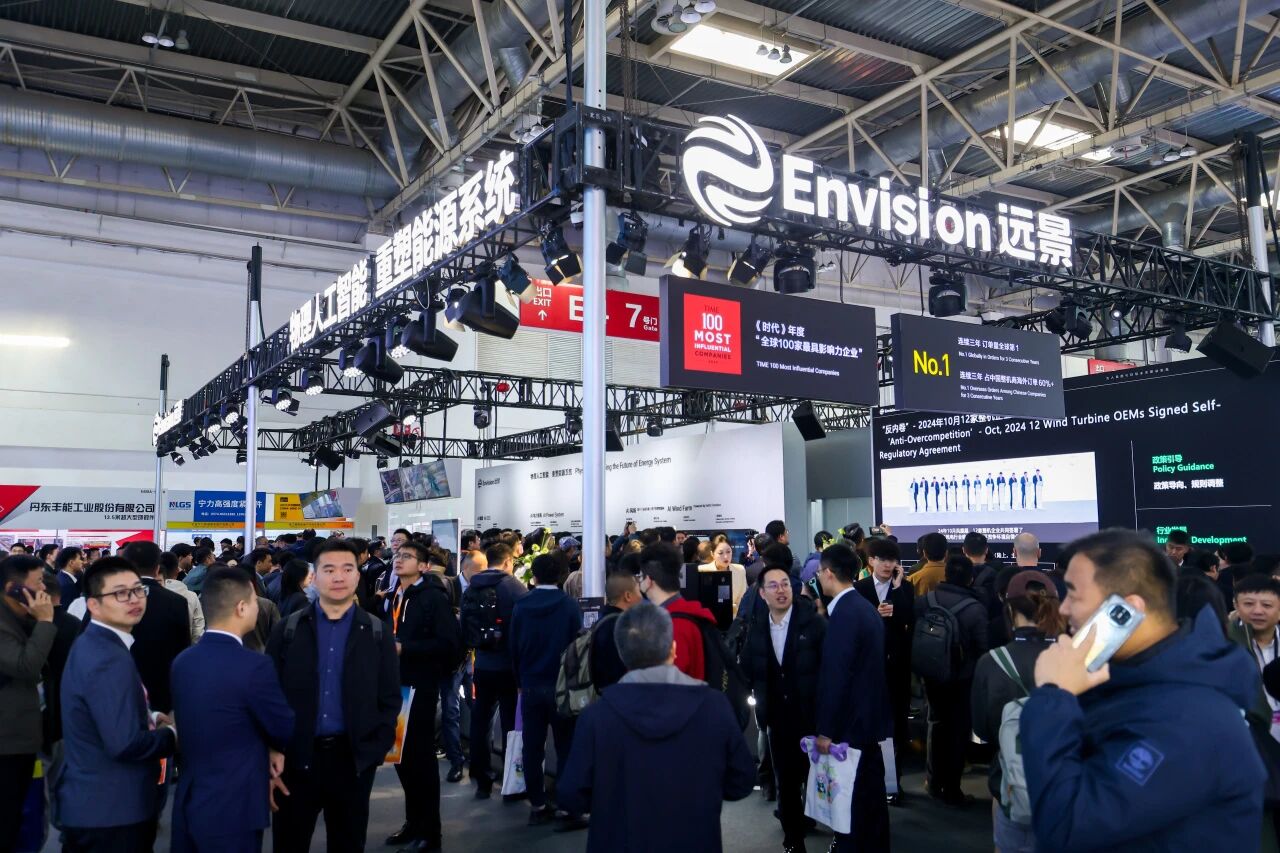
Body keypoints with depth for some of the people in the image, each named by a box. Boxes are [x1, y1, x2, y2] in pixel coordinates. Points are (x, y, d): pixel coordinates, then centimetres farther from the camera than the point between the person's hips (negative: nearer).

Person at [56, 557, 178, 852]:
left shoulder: (91, 643, 7)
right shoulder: (110, 660, -25)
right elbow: (125, 744, -29)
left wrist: (150, 718, 6)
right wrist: (172, 733, -13)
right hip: (110, 811, -10)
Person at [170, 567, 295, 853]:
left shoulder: (181, 661, 2)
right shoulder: (254, 667, -21)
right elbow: (287, 731, -10)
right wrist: (273, 747, 14)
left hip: (187, 804, 7)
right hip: (232, 811, -7)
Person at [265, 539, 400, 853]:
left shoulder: (377, 634, 2)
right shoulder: (287, 630, 2)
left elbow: (390, 699, 2)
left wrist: (375, 750, -7)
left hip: (353, 758, 0)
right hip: (296, 757, 0)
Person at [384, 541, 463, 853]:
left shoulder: (434, 597, -11)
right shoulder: (394, 597, 12)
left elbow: (449, 643, -20)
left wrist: (404, 648, -22)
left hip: (420, 686, -7)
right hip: (395, 683, 7)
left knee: (421, 756, 1)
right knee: (401, 755, 14)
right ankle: (413, 822, 29)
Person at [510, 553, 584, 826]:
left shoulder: (521, 607, -2)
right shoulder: (570, 606, -9)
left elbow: (514, 647, 3)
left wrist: (520, 680, 14)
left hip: (531, 686, 2)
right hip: (561, 685, -2)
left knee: (533, 747, 8)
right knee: (566, 746, 6)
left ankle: (538, 806, 12)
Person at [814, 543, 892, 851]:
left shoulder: (844, 613, -21)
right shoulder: (865, 607, 9)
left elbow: (835, 675, -23)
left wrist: (825, 729, -19)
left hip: (850, 722, -10)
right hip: (868, 716, 10)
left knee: (850, 801, 0)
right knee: (871, 794, 18)